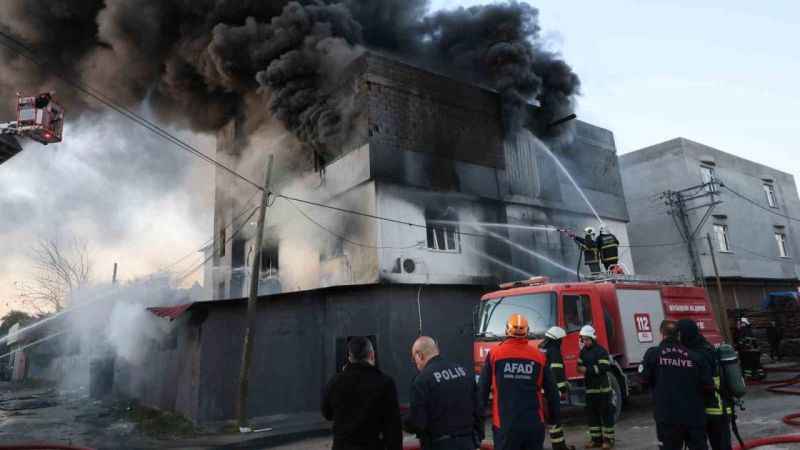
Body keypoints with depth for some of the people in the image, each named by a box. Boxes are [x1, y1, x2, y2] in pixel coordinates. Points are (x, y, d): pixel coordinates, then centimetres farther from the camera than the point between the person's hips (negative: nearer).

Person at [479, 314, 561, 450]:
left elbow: (483, 389, -2)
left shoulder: (494, 354, -4)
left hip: (505, 425, -2)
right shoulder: (539, 356, 0)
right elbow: (551, 391, 6)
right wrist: (556, 417, 20)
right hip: (534, 424, 2)